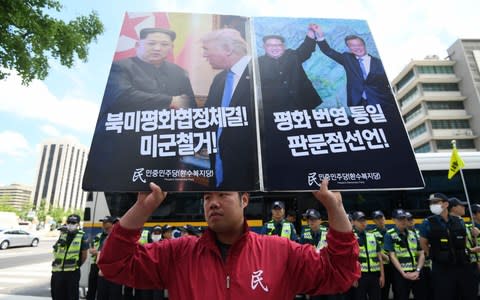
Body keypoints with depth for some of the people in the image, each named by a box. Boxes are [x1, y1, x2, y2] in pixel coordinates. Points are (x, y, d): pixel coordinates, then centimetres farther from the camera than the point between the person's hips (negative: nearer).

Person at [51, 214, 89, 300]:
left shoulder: (82, 236, -7)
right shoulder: (62, 234, 7)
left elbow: (84, 254, -4)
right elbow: (55, 251, 17)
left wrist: (77, 265, 5)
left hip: (72, 272, -5)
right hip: (57, 270, 5)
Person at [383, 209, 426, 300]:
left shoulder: (413, 234, 11)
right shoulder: (390, 235, -5)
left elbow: (421, 254, 9)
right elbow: (392, 256, -10)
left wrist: (417, 271, -6)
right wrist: (404, 273, -15)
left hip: (416, 274, 5)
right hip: (400, 274, -4)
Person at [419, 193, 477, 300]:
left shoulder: (459, 221, 4)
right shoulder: (428, 223, -7)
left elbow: (464, 241, 18)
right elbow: (423, 244, 2)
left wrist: (459, 255, 14)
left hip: (463, 266, 4)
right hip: (441, 269, -4)